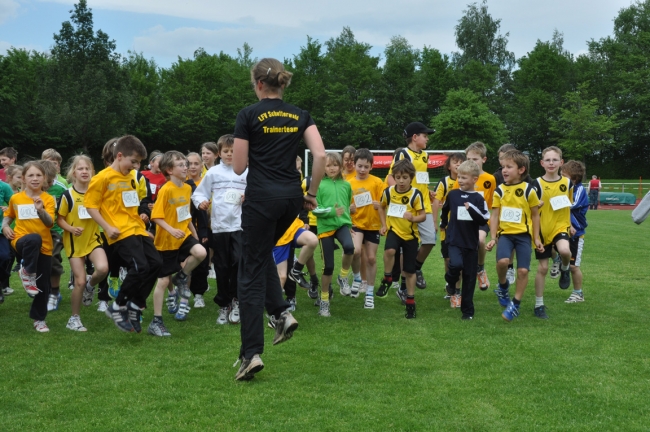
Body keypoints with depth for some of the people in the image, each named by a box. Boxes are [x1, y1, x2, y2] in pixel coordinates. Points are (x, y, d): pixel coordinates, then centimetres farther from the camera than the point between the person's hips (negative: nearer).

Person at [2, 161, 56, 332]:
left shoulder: (48, 199, -2)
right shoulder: (15, 198, 2)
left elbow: (50, 223, -16)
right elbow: (8, 216, 21)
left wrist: (41, 210, -35)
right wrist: (5, 226, 0)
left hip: (44, 247, 1)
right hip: (21, 242, -1)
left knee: (43, 286, 3)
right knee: (34, 239, -38)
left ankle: (39, 319, 22)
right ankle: (27, 273, -20)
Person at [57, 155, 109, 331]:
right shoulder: (68, 195, -8)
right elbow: (60, 220, -4)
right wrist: (72, 229, -22)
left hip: (93, 239, 2)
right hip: (74, 242, -2)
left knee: (103, 269, -25)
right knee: (80, 281, -4)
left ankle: (90, 285, 10)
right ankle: (74, 318, 15)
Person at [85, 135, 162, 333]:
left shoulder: (131, 176, 16)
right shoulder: (103, 178, -9)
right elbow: (91, 205, -10)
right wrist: (107, 228, -16)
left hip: (137, 229, 8)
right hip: (121, 233, -8)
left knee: (155, 263, 0)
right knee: (140, 267, -18)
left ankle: (135, 306, 13)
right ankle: (117, 307, 0)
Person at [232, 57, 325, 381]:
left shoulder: (249, 115, -4)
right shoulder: (300, 116, 8)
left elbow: (238, 167, -4)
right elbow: (320, 155, -3)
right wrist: (312, 193, 7)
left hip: (261, 197, -5)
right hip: (291, 197, 5)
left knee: (252, 271, 1)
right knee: (262, 252, 28)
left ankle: (251, 353, -4)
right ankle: (281, 312, 11)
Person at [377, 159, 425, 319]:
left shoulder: (416, 194, -13)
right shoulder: (388, 192, -3)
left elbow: (423, 215, -11)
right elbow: (382, 207, 17)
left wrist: (413, 218, -31)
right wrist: (384, 225, 10)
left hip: (411, 234, -1)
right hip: (394, 230, 1)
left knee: (410, 271, 7)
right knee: (389, 250, -34)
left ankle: (410, 302, 22)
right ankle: (387, 278, -9)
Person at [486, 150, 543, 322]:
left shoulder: (528, 190, -4)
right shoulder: (500, 190, 2)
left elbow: (535, 215, 4)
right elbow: (495, 215, 4)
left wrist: (536, 238, 3)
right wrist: (493, 238, -2)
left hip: (523, 234, -1)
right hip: (505, 233, 1)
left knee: (523, 270, -4)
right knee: (502, 261, -24)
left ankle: (515, 304, 13)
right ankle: (503, 285, 7)